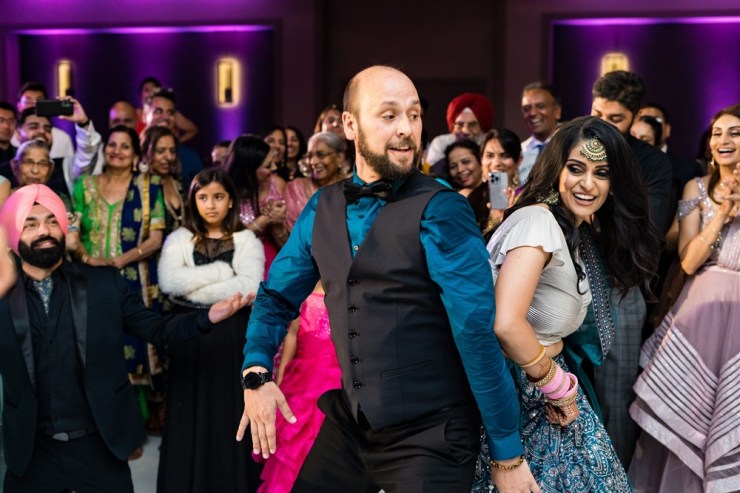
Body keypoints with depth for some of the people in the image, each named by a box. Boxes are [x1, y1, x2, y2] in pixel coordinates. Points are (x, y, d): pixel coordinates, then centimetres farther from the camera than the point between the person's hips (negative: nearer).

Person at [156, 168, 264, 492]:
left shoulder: (247, 240, 3)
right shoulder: (178, 239, 8)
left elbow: (250, 287, -13)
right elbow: (168, 282, -10)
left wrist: (194, 291, -10)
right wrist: (222, 271, -10)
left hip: (233, 338, -1)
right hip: (188, 337, 1)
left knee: (231, 416, 1)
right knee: (190, 417, 3)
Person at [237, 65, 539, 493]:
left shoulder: (440, 211, -14)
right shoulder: (322, 208, 5)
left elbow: (477, 330, -17)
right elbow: (278, 296, 13)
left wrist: (508, 455, -17)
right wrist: (257, 373, -4)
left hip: (429, 437, -5)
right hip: (347, 426, 5)